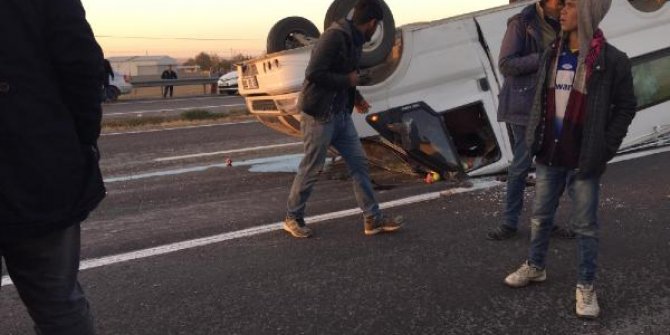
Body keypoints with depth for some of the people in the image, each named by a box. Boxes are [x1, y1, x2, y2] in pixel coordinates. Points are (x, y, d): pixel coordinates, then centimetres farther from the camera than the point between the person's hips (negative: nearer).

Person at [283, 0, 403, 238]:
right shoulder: (334, 36, -19)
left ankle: (372, 219, 13)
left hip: (341, 114, 9)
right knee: (311, 169, 2)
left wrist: (356, 97, 10)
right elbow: (313, 74, -25)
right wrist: (348, 80, -15)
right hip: (319, 114, -9)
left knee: (359, 163, 7)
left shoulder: (354, 40, 10)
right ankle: (292, 218, 20)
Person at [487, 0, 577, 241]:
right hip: (525, 105, -5)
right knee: (521, 165, -1)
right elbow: (506, 64, -13)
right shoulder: (521, 23, -7)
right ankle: (510, 222, 11)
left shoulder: (561, 26, 10)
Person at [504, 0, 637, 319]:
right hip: (549, 157, 5)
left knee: (585, 225, 6)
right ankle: (535, 266, 37)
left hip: (584, 161, -5)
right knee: (540, 217, 17)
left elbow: (625, 107, -4)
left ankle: (586, 286, 20)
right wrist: (533, 138, 6)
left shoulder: (612, 60, -10)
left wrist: (605, 150, -9)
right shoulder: (552, 54, 5)